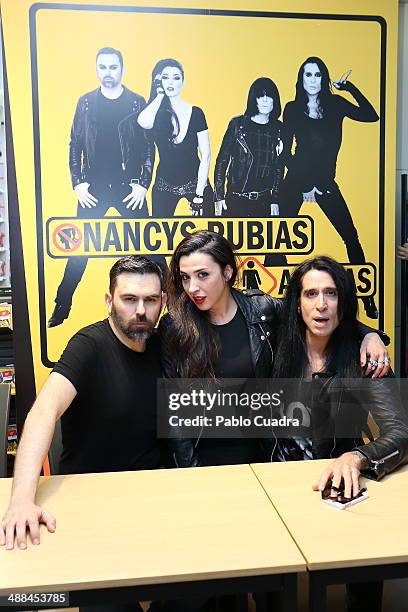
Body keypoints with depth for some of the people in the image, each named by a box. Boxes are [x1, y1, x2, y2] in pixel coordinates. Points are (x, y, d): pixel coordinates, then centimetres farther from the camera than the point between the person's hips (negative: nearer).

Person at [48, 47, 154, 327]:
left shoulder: (138, 103, 3)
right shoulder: (86, 102, 7)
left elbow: (149, 146, 2)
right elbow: (75, 145, 8)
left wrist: (143, 184, -6)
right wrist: (78, 183, 0)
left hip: (130, 188, -1)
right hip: (93, 189, 1)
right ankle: (62, 307, 14)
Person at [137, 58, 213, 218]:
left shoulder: (195, 113, -4)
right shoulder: (155, 112, -1)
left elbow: (206, 155, -5)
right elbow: (144, 123, -27)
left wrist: (199, 194, -11)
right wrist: (160, 94, -12)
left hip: (196, 183, -1)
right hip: (164, 186, 1)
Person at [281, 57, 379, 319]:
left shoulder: (335, 104, 4)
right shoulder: (292, 109, 1)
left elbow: (371, 116, -8)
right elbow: (286, 152, -1)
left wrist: (348, 86, -9)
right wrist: (304, 186, -5)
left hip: (326, 181, 1)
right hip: (296, 181, -1)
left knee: (351, 237, -5)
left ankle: (367, 298, 3)